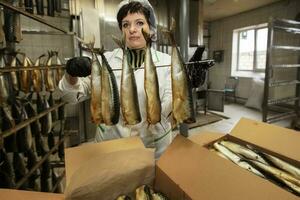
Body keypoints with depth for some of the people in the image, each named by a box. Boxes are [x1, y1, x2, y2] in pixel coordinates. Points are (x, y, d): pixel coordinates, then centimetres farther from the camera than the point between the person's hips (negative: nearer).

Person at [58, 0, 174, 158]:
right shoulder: (106, 59, -5)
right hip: (110, 144, 1)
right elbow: (73, 96, -6)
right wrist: (71, 76, -26)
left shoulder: (166, 62, -7)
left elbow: (167, 109, -13)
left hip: (154, 146, 0)